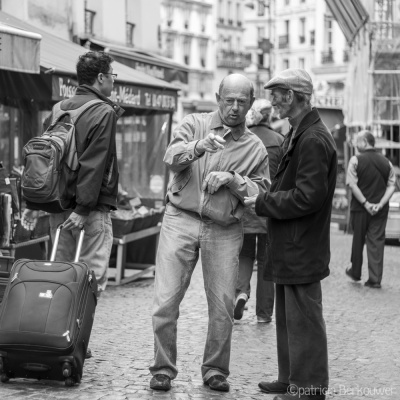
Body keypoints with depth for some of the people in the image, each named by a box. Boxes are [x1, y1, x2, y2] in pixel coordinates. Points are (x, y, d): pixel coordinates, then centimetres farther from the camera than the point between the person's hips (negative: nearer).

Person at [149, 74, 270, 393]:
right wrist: (198, 147, -32)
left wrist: (232, 179, -14)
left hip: (224, 231, 1)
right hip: (181, 220, -1)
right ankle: (163, 369, 11)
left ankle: (215, 370, 20)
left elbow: (262, 193, 2)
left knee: (223, 307, 1)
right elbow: (172, 158, -12)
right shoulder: (195, 124, 5)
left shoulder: (255, 148, 9)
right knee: (165, 301, -4)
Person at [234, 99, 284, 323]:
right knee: (266, 259, 9)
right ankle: (264, 313, 13)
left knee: (245, 254, 17)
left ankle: (241, 291, -9)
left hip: (243, 206, 1)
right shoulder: (279, 141, -5)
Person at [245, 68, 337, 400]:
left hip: (302, 248, -10)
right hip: (289, 247, 10)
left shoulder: (314, 140, -19)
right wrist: (264, 199, 6)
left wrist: (262, 204, -15)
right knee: (288, 318, 18)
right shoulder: (296, 135, 13)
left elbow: (308, 197, -23)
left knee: (303, 320, -2)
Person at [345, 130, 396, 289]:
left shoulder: (356, 160, -7)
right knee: (377, 242, 4)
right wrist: (381, 203, -8)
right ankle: (375, 279, 2)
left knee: (358, 240, 14)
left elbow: (352, 184, -14)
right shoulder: (386, 162, 5)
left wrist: (365, 203, -13)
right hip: (380, 210, 2)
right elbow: (391, 186, 0)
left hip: (360, 208, -2)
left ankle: (355, 272, 29)